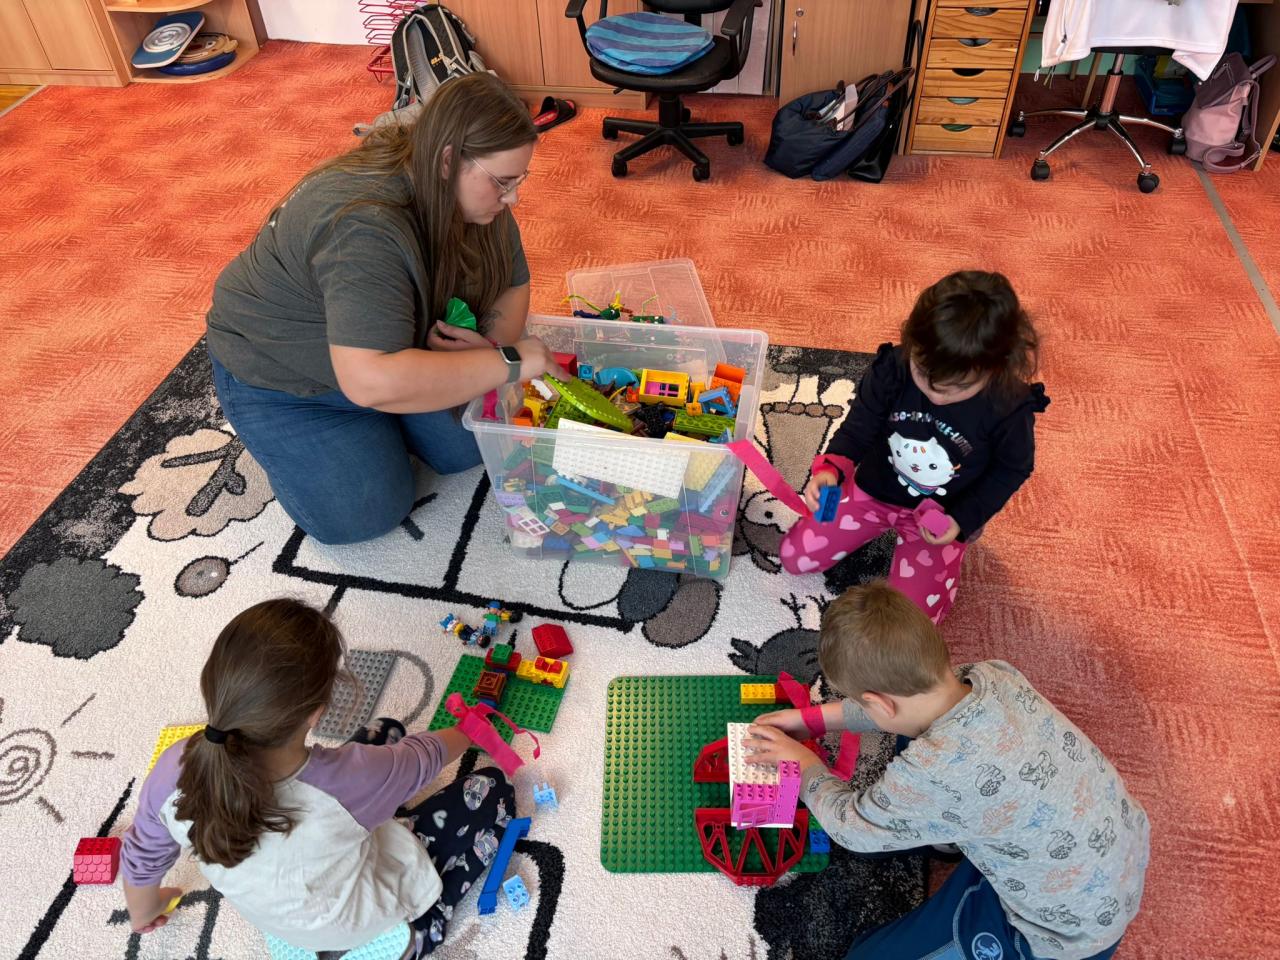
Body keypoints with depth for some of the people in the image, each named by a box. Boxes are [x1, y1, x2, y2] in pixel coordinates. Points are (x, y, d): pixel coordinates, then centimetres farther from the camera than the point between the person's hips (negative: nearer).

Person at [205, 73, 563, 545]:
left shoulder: (470, 192, -14)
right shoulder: (364, 227, -39)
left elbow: (511, 285, -4)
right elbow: (374, 381, -48)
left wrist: (493, 342, -25)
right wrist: (508, 362, -41)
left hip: (388, 346, 7)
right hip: (278, 370, -6)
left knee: (474, 444, -3)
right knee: (365, 513, -14)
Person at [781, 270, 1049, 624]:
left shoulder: (1010, 408, -28)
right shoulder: (891, 369, -25)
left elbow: (1012, 468, -8)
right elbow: (858, 428, -12)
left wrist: (964, 519, -17)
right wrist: (831, 468, -34)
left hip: (942, 516, -2)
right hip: (874, 489, 2)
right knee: (794, 556, 4)